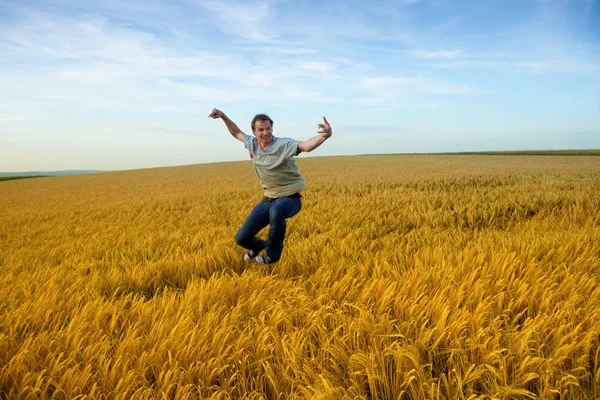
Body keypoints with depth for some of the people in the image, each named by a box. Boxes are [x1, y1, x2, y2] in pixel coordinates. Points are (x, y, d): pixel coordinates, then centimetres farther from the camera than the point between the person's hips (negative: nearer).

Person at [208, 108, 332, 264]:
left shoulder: (283, 145, -21)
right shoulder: (252, 143, -1)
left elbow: (306, 146, -40)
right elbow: (237, 133, 22)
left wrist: (324, 136, -59)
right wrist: (223, 116, 12)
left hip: (289, 198, -6)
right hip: (269, 198, 6)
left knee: (276, 211, -44)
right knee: (242, 238, 3)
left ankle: (272, 255, -19)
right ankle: (259, 246, 41)